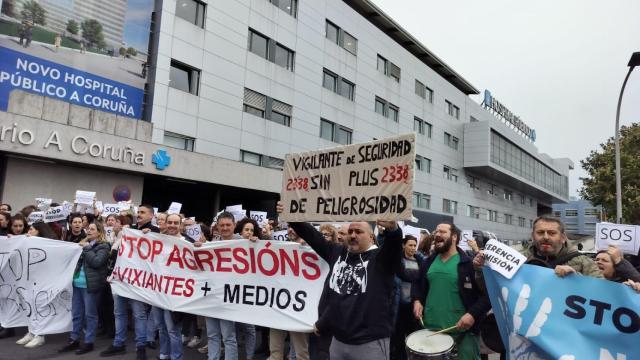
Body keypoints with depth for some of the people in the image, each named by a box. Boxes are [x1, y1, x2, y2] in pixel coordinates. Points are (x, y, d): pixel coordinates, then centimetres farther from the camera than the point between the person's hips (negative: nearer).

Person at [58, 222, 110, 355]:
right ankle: (74, 340, 25)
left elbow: (96, 262, -19)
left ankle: (88, 342, 12)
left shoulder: (103, 246, -5)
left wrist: (86, 248, -13)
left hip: (90, 285, -7)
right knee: (76, 313, 14)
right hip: (77, 283, 7)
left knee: (90, 314, 3)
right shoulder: (84, 243, 17)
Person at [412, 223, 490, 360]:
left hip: (462, 330, -4)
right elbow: (417, 283, 22)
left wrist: (473, 314, -20)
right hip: (430, 328, 5)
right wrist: (417, 300, 4)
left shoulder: (469, 263, -8)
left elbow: (488, 293, -9)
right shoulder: (428, 262, 8)